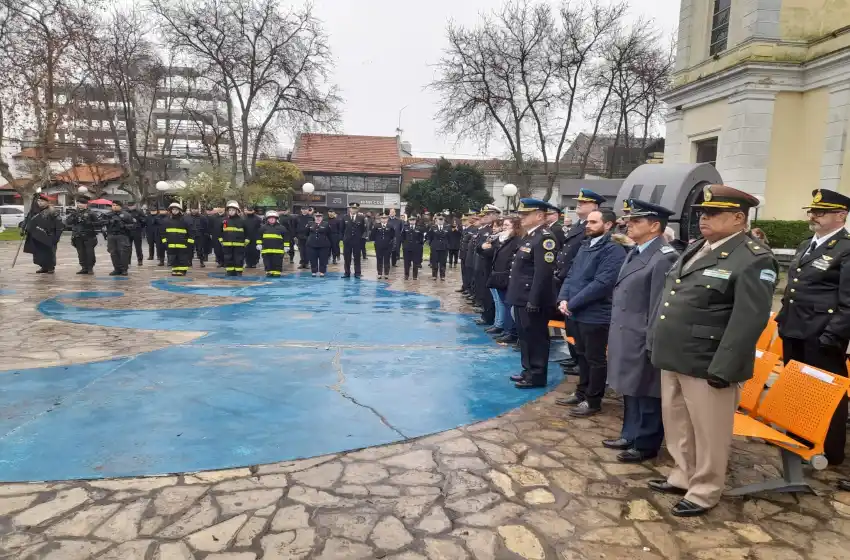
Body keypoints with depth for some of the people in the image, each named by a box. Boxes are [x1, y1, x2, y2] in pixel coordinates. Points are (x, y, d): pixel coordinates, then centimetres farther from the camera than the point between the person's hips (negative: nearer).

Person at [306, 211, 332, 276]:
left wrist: (329, 243, 2)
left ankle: (322, 272, 9)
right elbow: (307, 234, 13)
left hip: (323, 245, -2)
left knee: (323, 259, 1)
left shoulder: (326, 224, 0)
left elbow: (329, 235, 2)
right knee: (313, 259, 4)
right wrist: (308, 241, 12)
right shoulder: (310, 224, 7)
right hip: (312, 245, 2)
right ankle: (314, 272, 13)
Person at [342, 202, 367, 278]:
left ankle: (357, 273, 12)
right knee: (347, 258, 6)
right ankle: (347, 273, 14)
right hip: (347, 241, 2)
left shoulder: (361, 218, -3)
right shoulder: (345, 218, 2)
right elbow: (342, 229, 10)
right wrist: (344, 238, 6)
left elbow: (364, 229, 2)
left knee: (357, 258, 5)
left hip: (357, 241, -2)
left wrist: (361, 237, -1)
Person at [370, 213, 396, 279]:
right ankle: (379, 274, 17)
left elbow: (393, 235, -3)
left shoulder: (390, 226, -1)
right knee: (379, 261, 8)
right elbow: (372, 235, 0)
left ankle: (386, 274, 15)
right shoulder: (377, 226, 0)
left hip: (387, 247, -1)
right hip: (379, 247, 1)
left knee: (387, 261, 6)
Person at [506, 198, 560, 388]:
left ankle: (537, 376, 12)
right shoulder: (529, 237, 14)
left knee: (536, 338, 1)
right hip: (522, 298, 10)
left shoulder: (545, 238, -17)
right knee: (525, 336, 18)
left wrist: (534, 301, -24)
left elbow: (543, 273, -23)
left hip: (532, 300, -10)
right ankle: (529, 370, 30)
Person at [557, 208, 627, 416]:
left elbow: (601, 284, -23)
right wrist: (563, 299, -3)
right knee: (582, 355, 20)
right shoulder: (584, 246, 13)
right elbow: (571, 275, 14)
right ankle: (582, 393, 34)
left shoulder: (613, 250, -15)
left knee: (595, 359, 6)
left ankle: (593, 400, 19)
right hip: (576, 313, 8)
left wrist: (572, 304, -18)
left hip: (595, 315, -8)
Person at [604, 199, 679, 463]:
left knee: (646, 393, 5)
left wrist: (652, 343, -18)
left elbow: (660, 306, -19)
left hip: (643, 341, -9)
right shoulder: (634, 253, 13)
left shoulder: (664, 258, -17)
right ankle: (630, 435, 33)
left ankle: (645, 444, 19)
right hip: (626, 339, 9)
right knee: (630, 389, 19)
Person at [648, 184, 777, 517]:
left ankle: (704, 492, 25)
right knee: (676, 424, 20)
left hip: (706, 365, -8)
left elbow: (749, 320, -19)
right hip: (674, 358, 8)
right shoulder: (695, 249, 13)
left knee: (708, 432, 8)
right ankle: (683, 476, 38)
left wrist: (723, 368, -21)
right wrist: (657, 344, 15)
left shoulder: (754, 259, -13)